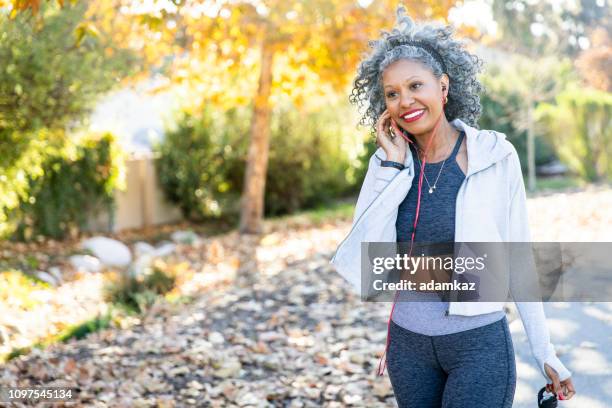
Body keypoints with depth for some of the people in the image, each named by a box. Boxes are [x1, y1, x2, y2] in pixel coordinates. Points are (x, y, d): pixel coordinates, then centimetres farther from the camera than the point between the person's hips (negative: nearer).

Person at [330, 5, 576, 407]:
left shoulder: (496, 156, -8)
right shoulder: (386, 163, -1)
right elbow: (362, 257, -13)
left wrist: (546, 355, -1)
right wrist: (394, 166, -15)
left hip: (480, 343, -3)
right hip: (408, 342, 3)